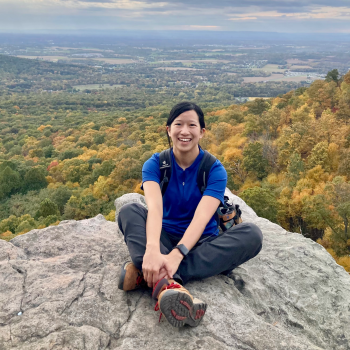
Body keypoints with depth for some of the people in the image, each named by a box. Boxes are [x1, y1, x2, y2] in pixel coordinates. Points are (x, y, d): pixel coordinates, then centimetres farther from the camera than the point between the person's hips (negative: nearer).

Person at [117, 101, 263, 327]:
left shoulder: (215, 169, -10)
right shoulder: (155, 164, -7)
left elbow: (202, 216, -26)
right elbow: (155, 206, -27)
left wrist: (177, 254, -44)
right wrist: (152, 249, -46)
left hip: (201, 244, 0)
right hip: (165, 239, 1)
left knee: (251, 234, -29)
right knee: (130, 211, -25)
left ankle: (146, 274, -37)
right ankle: (165, 284, -51)